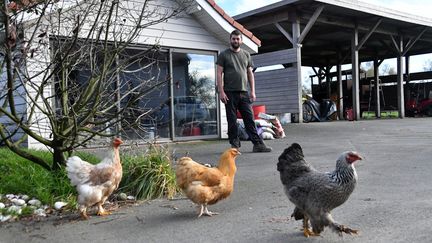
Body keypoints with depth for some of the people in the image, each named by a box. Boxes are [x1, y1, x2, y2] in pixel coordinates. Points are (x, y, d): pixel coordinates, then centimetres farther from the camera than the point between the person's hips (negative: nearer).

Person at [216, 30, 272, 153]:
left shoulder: (246, 55, 14)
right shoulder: (224, 55, 4)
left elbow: (250, 73, 15)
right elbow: (219, 74, -1)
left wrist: (253, 91, 7)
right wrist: (221, 92, -10)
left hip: (244, 93, 3)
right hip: (230, 93, -3)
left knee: (250, 119, 0)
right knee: (232, 121, 1)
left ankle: (258, 144, 0)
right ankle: (235, 145, 10)